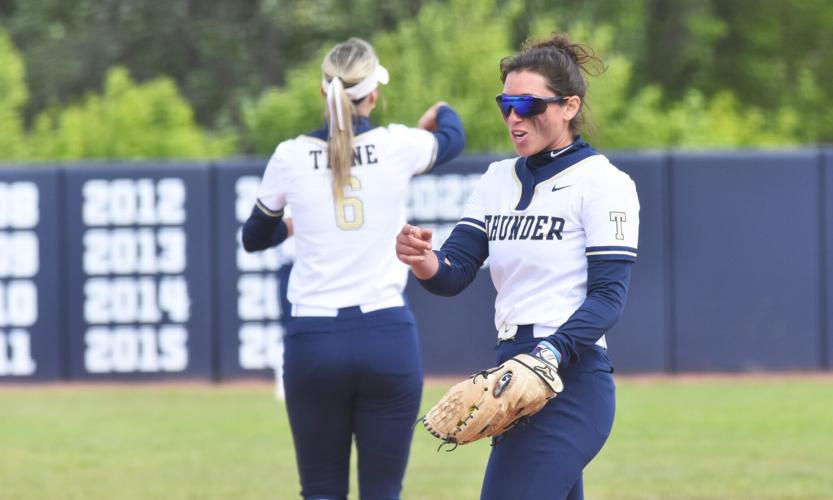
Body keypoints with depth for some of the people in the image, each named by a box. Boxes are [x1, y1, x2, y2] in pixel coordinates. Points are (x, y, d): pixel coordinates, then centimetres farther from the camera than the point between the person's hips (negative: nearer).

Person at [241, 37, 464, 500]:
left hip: (313, 341, 1)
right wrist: (442, 112, 48)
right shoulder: (398, 146, -1)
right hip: (388, 336, -1)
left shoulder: (290, 157, 1)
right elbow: (453, 137, 24)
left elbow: (255, 238, 19)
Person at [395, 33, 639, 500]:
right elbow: (454, 273, 6)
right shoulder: (500, 179, 15)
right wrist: (423, 261, -18)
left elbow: (608, 295, -13)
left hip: (572, 377, -8)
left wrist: (552, 352, -28)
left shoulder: (601, 181, -6)